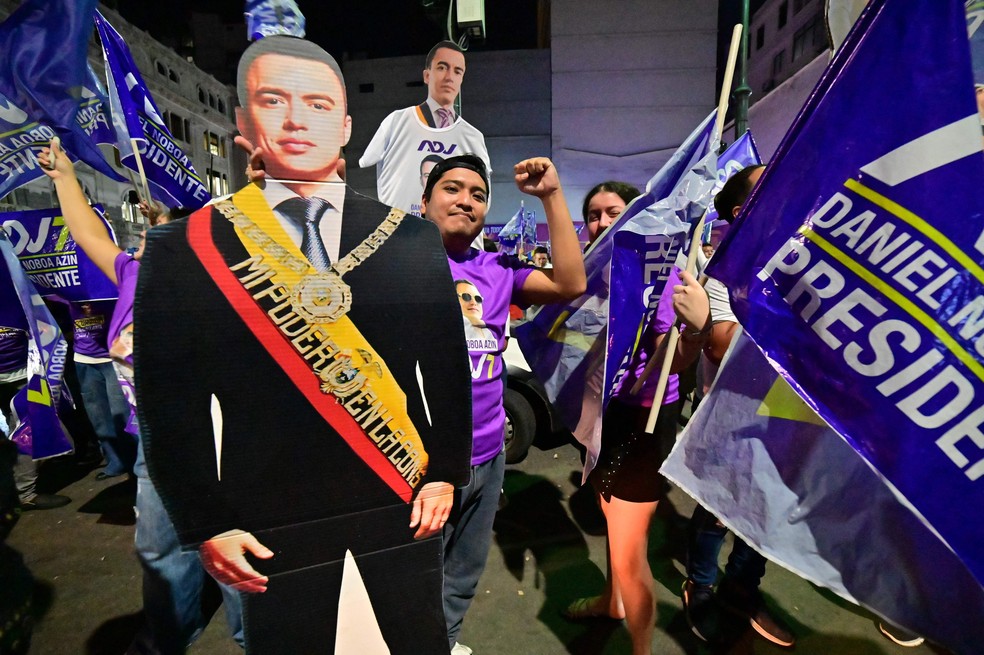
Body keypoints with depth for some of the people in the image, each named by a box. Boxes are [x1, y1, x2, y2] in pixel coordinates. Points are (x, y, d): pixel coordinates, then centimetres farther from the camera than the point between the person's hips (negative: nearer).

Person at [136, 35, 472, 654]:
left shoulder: (412, 237, -3)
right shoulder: (187, 248, -5)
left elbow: (447, 370, 0)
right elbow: (171, 403, -2)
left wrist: (446, 474, -2)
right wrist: (207, 526, -3)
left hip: (403, 497, 2)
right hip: (273, 514, 0)